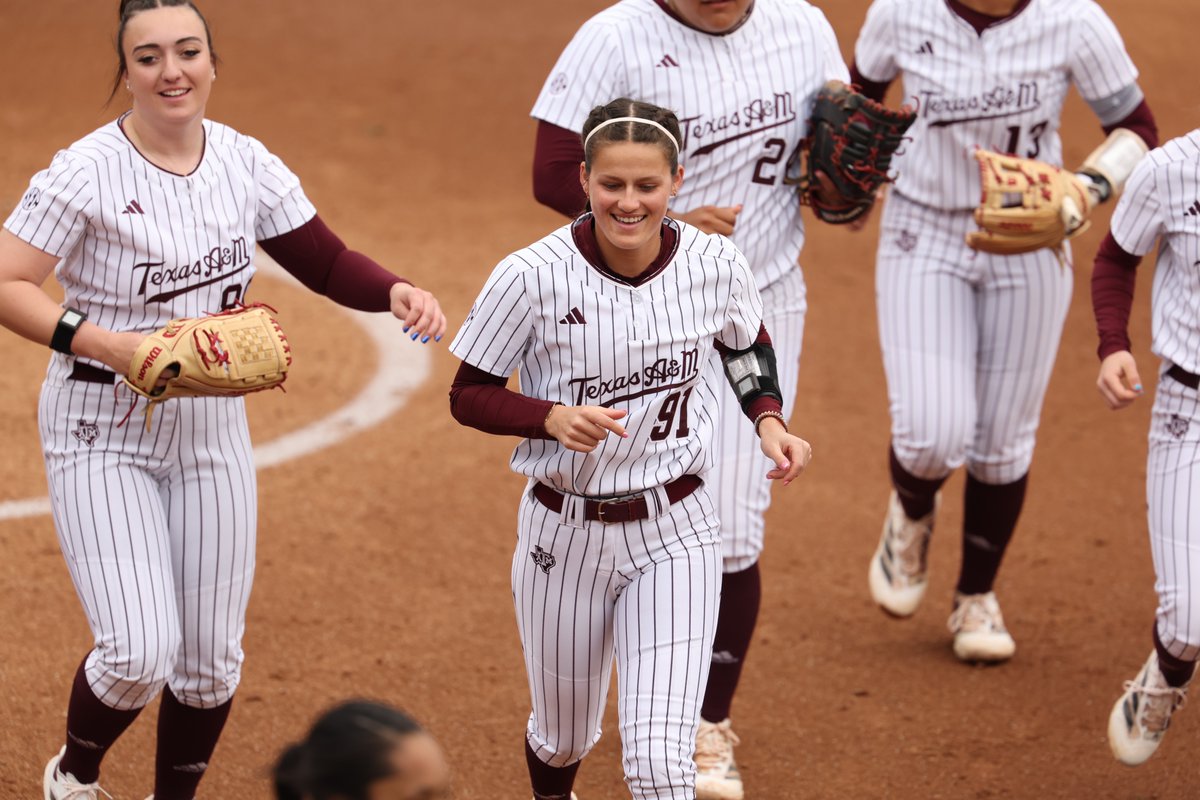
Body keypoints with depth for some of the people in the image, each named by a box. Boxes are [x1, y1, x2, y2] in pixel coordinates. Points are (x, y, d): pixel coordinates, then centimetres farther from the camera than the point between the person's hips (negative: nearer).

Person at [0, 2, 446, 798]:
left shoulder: (247, 164, -1)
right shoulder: (87, 173, -16)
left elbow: (325, 261, 3)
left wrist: (396, 291, -17)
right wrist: (110, 345, -30)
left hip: (212, 429, 5)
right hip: (102, 432, -5)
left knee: (212, 658, 9)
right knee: (141, 651, -14)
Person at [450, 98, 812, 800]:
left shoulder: (715, 265, -9)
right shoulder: (533, 277, -17)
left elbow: (746, 345, 13)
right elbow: (469, 397, -8)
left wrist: (768, 420, -4)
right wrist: (555, 418, -26)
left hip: (676, 533, 0)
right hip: (565, 531, 0)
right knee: (563, 740, 21)